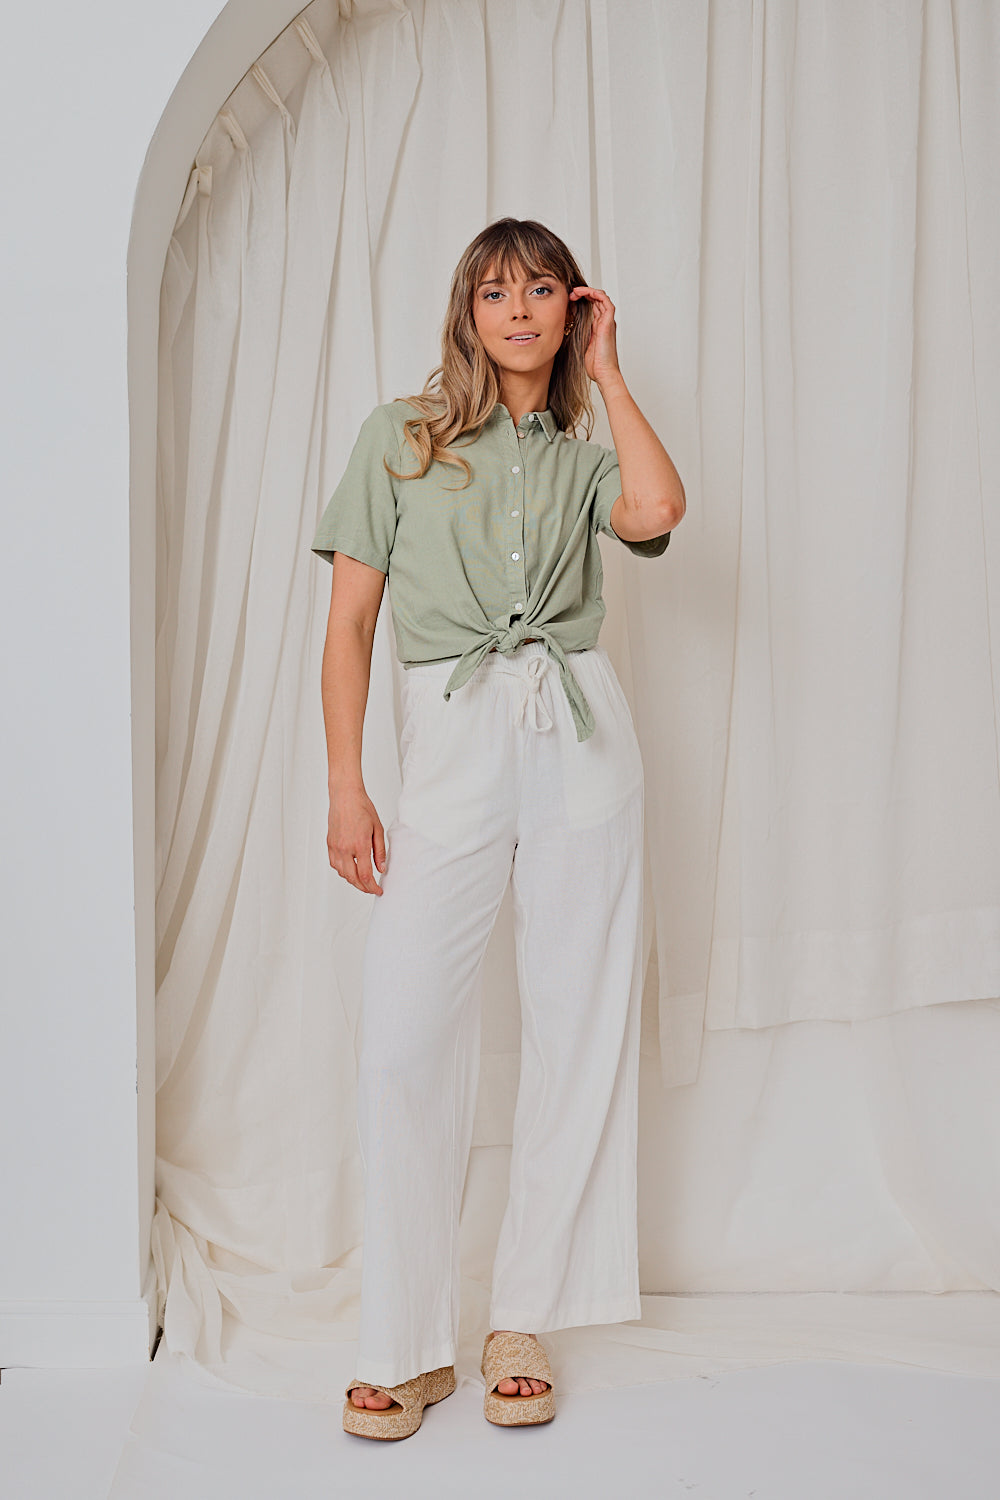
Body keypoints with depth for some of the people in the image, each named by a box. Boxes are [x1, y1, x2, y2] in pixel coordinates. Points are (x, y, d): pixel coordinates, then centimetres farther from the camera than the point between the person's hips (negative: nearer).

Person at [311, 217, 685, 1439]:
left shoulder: (583, 454, 14)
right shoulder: (401, 435, 10)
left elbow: (656, 508, -11)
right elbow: (351, 618, 5)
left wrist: (607, 370, 4)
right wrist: (344, 787, -3)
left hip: (580, 740, 2)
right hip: (449, 743, -2)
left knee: (576, 1027, 3)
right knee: (403, 1038, -9)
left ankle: (523, 1320, 16)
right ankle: (405, 1346, 4)